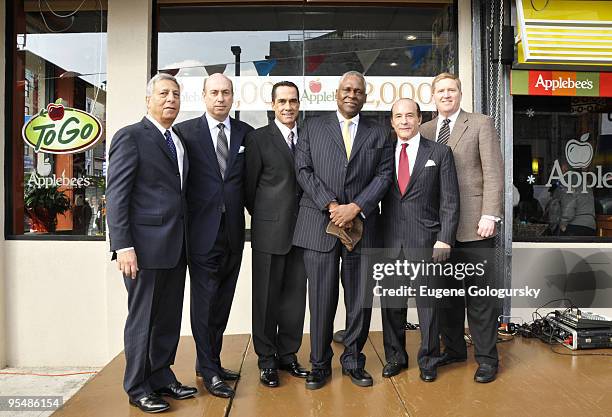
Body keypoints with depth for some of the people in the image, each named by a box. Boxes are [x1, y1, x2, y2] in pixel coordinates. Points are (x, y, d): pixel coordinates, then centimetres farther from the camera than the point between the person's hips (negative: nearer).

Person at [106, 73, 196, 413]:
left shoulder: (179, 141, 16)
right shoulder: (131, 137, -5)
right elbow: (116, 195, -11)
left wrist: (185, 241, 9)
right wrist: (123, 246, -17)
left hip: (176, 247, 7)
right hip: (146, 245, -7)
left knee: (169, 318, 14)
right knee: (143, 319, 5)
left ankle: (162, 377, 29)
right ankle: (138, 388, 20)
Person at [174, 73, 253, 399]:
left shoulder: (246, 133, 8)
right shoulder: (185, 131, -1)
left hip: (234, 230, 4)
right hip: (203, 231, -4)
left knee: (222, 301, 13)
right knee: (204, 302, 2)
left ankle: (210, 362, 27)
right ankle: (209, 371, 14)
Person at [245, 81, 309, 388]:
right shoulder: (258, 138, -1)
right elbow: (249, 186, 1)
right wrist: (264, 217, 6)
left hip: (301, 232, 4)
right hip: (269, 230, -4)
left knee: (295, 295, 9)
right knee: (266, 296, 4)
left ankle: (288, 354, 23)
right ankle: (267, 360, 17)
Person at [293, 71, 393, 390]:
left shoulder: (378, 134, 13)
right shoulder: (313, 127, 10)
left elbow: (384, 175, 4)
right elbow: (303, 170, 1)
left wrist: (356, 207, -10)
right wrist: (331, 205, -9)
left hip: (361, 226, 1)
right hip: (319, 225, -1)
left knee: (360, 300, 7)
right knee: (321, 300, 4)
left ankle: (353, 362, 25)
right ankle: (320, 365, 19)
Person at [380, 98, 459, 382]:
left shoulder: (439, 153, 3)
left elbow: (450, 201, -1)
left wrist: (445, 239, -10)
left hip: (426, 241, -2)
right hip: (390, 241, 3)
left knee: (428, 302, 5)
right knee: (391, 303, 10)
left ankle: (429, 360, 22)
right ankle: (395, 357, 27)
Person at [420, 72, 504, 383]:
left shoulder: (481, 124, 3)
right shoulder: (424, 131, 14)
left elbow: (493, 172, -4)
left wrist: (490, 215, -14)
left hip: (473, 225, -4)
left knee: (480, 295, 2)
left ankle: (486, 357, 14)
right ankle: (454, 349, 26)